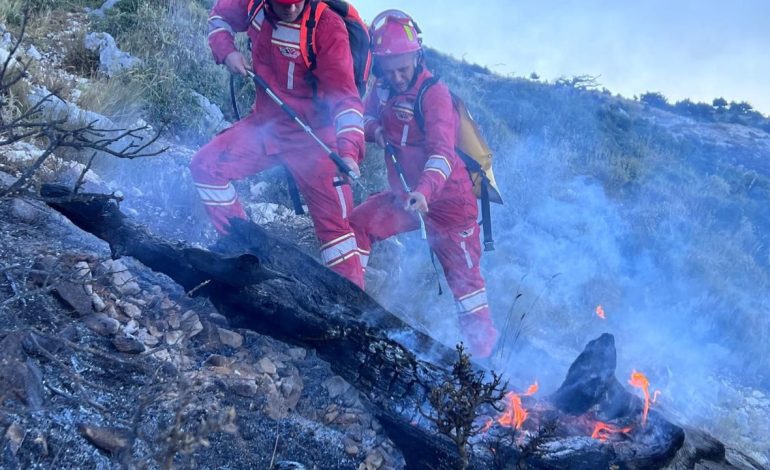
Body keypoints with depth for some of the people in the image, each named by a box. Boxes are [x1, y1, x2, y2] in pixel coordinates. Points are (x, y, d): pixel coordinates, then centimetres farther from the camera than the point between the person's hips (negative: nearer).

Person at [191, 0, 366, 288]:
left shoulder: (327, 27, -23)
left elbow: (345, 96, -27)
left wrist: (348, 150, -41)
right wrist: (226, 51, -6)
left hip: (311, 135, -5)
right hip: (265, 124, 5)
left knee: (335, 222, -9)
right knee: (205, 166, -4)